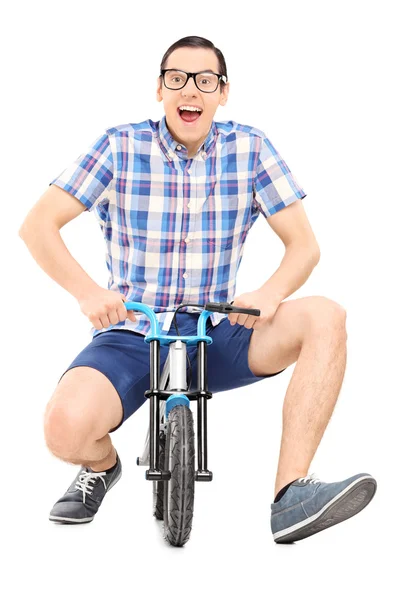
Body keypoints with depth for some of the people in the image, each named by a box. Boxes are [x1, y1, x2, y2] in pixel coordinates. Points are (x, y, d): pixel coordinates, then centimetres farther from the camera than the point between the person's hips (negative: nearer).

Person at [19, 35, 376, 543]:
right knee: (66, 426, -30)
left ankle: (292, 496, -21)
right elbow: (37, 225, -6)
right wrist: (87, 291, -23)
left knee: (325, 316, -23)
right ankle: (102, 465, 10)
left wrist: (271, 292, -23)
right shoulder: (121, 147, -4)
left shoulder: (249, 148, 0)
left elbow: (303, 244, -1)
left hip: (216, 336, 2)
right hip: (131, 335, -2)